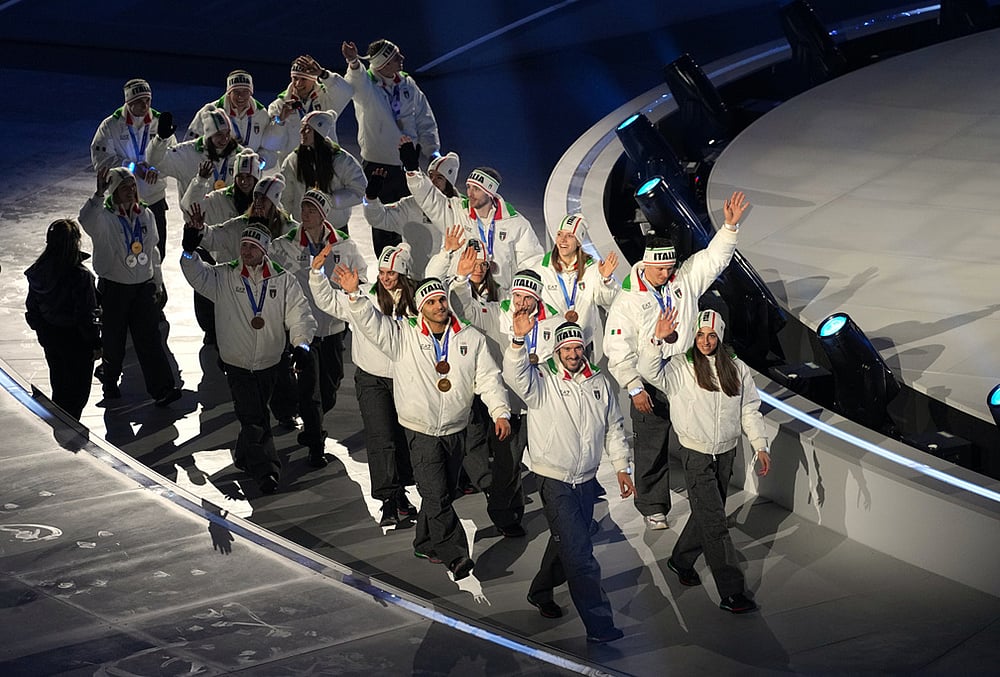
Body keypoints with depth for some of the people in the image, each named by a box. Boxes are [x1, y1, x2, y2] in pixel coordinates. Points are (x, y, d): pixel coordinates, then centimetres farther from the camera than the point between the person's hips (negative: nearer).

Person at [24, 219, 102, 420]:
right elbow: (87, 315, -21)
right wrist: (96, 343, -9)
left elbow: (32, 308, 3)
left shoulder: (38, 273, -7)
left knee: (59, 388, 24)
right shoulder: (80, 276, -26)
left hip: (49, 337, 6)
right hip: (76, 341, -6)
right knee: (77, 390, 11)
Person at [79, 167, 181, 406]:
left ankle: (162, 389, -6)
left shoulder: (145, 215, 5)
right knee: (114, 340, 9)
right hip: (113, 288, -3)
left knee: (150, 338, -3)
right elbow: (87, 220, -39)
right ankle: (109, 380, 33)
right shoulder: (104, 218, -13)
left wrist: (157, 283, 18)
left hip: (144, 286, 3)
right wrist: (99, 193, -51)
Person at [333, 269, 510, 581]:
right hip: (421, 430, -3)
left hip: (455, 429, 3)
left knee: (444, 492, 13)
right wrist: (354, 295, -30)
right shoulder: (404, 335, -4)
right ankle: (456, 555, -7)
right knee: (436, 495, -11)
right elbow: (370, 323, -13)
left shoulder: (471, 338, 2)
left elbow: (488, 377, 0)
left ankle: (425, 543, 31)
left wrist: (500, 412, -13)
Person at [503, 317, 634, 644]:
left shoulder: (600, 383, 5)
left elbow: (614, 427, 14)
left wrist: (621, 467, 13)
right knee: (579, 553, -10)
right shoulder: (542, 380, -10)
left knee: (567, 542, 20)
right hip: (554, 480, -6)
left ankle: (540, 592, 43)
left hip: (587, 479, 6)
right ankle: (599, 624, -9)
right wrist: (519, 339, -49)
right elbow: (516, 376, -33)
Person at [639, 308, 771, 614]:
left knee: (707, 514, 17)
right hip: (696, 454, -5)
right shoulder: (680, 367, -7)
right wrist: (657, 340, -37)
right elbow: (650, 372, -25)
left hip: (726, 453, 5)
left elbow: (749, 409, 11)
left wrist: (760, 445, 6)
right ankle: (731, 592, -7)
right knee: (715, 523, -7)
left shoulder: (736, 368, 5)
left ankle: (681, 560, 42)